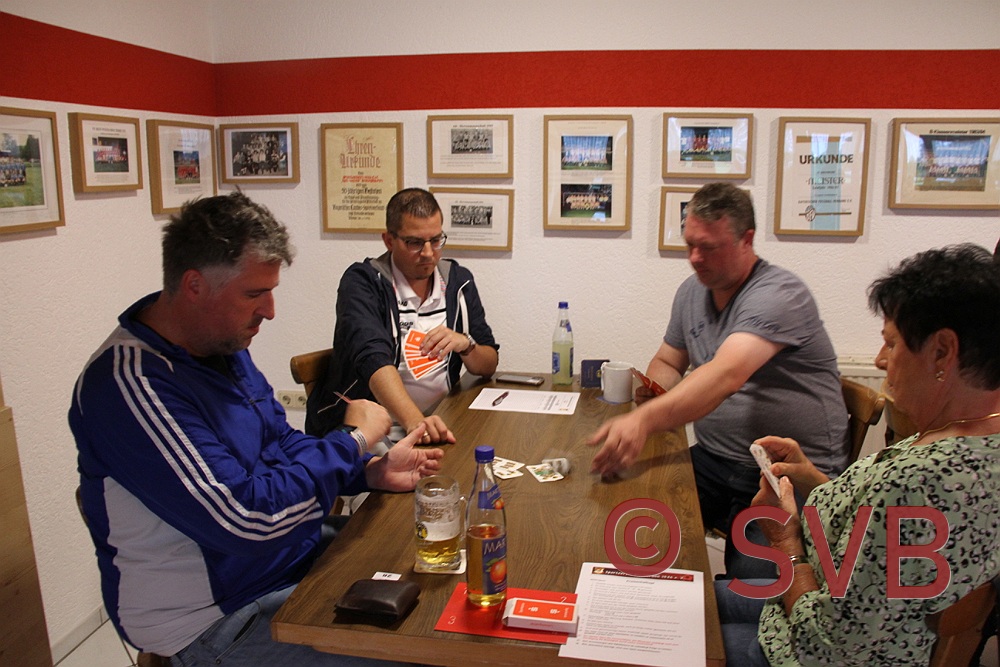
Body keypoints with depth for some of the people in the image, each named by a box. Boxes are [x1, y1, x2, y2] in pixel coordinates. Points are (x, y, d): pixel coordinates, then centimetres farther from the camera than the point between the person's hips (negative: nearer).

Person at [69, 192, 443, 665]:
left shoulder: (222, 343, 3)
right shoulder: (131, 382, -27)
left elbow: (282, 443, 11)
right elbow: (245, 517, -31)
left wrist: (373, 471, -5)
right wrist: (352, 440, -19)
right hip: (217, 619, -9)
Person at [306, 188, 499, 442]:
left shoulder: (459, 281, 8)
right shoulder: (361, 282, -8)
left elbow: (488, 367, 12)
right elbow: (373, 359, -25)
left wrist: (465, 344, -10)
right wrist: (414, 422, -40)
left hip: (437, 421, 6)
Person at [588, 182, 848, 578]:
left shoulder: (779, 295, -16)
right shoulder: (692, 292, 9)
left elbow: (726, 374, -32)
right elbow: (667, 363, 21)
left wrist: (645, 419, -45)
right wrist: (654, 393, -4)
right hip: (715, 460, 6)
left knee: (752, 581, -28)